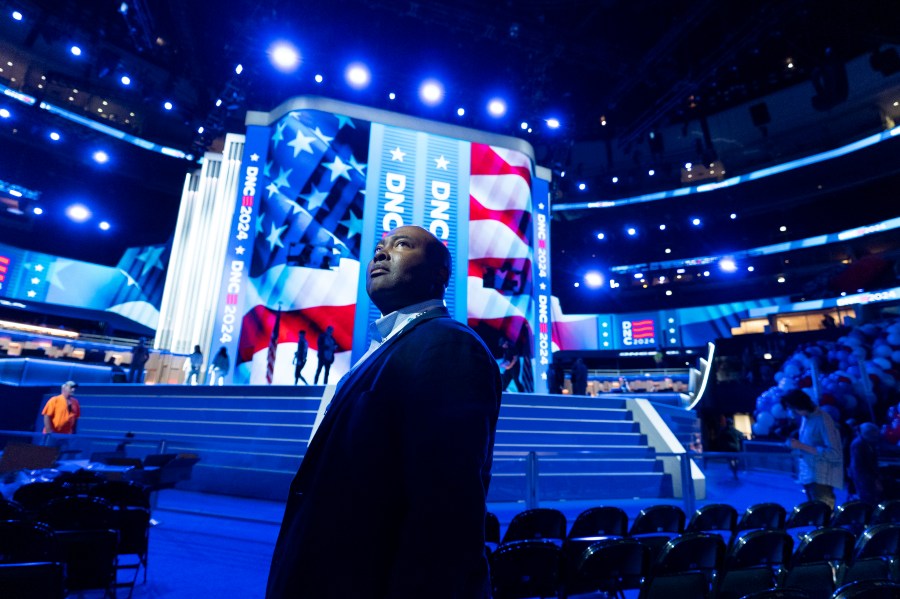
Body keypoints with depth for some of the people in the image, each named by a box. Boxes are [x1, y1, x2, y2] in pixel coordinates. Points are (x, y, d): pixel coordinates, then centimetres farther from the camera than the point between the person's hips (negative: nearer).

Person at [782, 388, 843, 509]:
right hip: (808, 475, 8)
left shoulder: (822, 419, -17)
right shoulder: (805, 418, 7)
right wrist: (797, 447, 2)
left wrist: (802, 446, -22)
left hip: (821, 477, -7)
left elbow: (834, 453, -21)